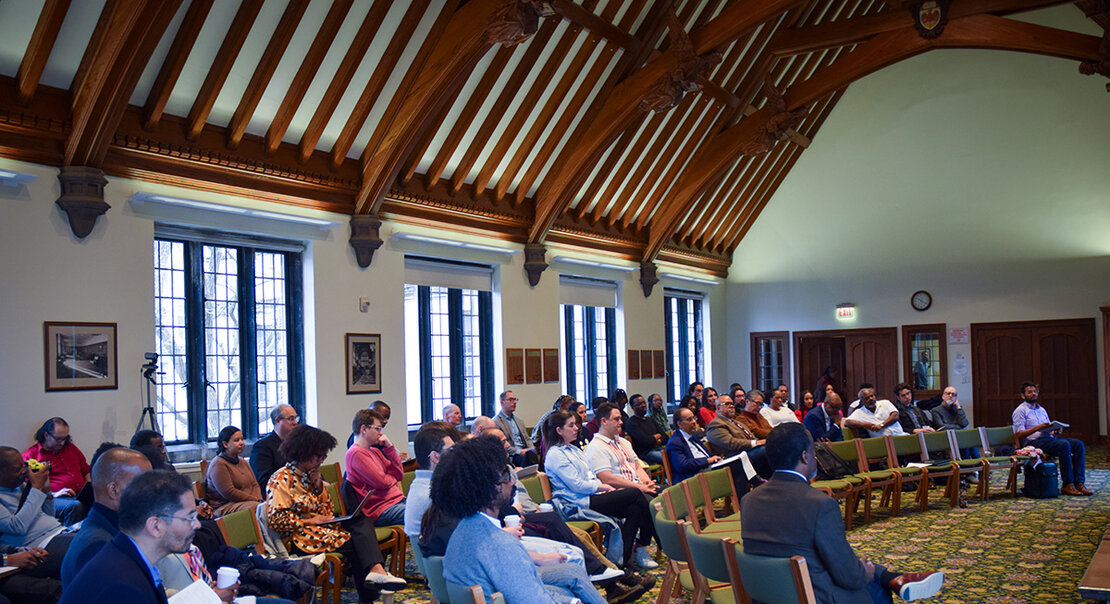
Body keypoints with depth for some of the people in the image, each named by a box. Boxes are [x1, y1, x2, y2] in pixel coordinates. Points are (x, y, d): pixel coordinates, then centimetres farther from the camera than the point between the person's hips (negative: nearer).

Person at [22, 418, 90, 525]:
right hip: (56, 499, -5)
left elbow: (86, 471, 32)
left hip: (81, 495, 5)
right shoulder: (30, 455, 8)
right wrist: (52, 494, -12)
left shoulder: (70, 448, 24)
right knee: (75, 506, -39)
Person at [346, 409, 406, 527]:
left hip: (398, 501, 9)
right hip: (383, 510, -9)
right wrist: (393, 478, 7)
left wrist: (390, 447, 5)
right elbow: (382, 482, -16)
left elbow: (399, 475, 13)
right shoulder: (356, 453, -12)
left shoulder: (375, 450, 17)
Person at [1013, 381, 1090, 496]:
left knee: (1079, 444, -15)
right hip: (1033, 442, -8)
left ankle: (1079, 482, -21)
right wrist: (1038, 427, -16)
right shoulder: (1021, 410, 3)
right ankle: (1067, 485, -30)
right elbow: (1019, 434, -7)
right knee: (1064, 444, -32)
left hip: (1048, 439, 8)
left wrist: (1054, 432, 0)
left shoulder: (1042, 410, 27)